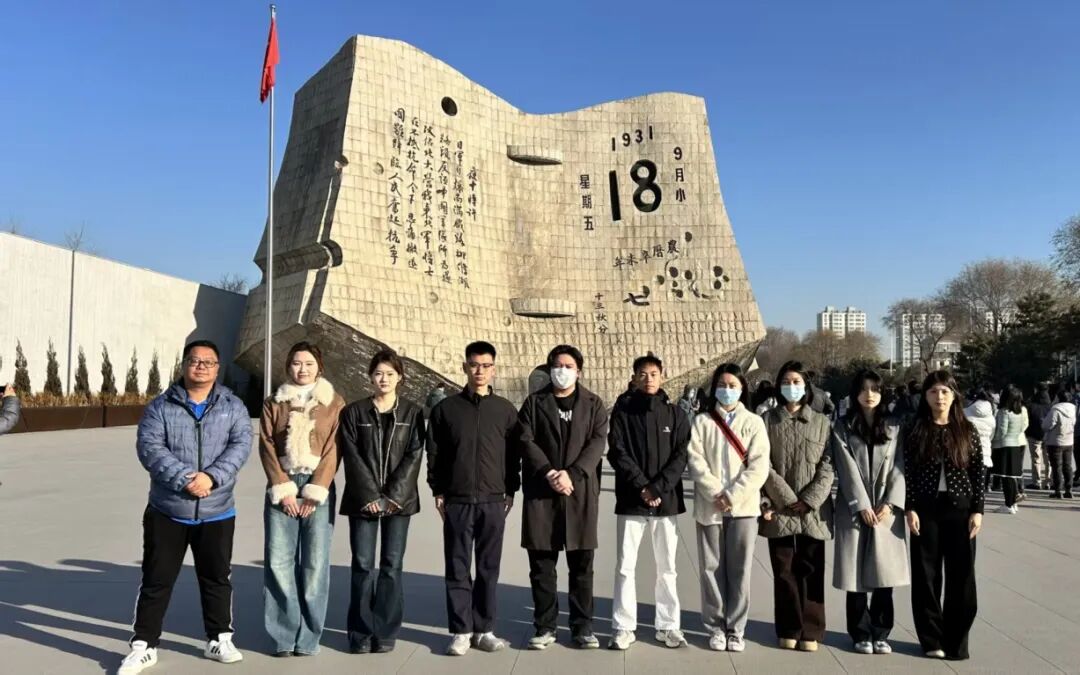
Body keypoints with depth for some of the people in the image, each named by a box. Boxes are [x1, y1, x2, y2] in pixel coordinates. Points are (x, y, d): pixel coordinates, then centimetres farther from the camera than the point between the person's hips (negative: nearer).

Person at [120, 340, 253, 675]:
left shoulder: (233, 407, 3)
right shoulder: (160, 407, -1)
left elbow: (240, 445, -9)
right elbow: (149, 447, -13)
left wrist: (212, 476, -24)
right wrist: (184, 479, -25)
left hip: (217, 512, 1)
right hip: (167, 511, -1)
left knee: (217, 578, 13)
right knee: (157, 580, 7)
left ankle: (220, 639, 28)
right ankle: (144, 646, 20)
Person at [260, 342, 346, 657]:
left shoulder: (334, 403, 3)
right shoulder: (273, 403, 9)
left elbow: (333, 450, -2)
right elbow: (267, 448, 3)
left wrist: (314, 492, -9)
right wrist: (283, 490, -7)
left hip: (319, 488, -1)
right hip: (281, 488, 2)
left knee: (314, 563, -2)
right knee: (278, 562, -2)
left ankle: (308, 636, 9)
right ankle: (284, 635, 7)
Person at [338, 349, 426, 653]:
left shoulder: (413, 412, 5)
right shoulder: (353, 412, 4)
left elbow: (414, 456, -1)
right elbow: (352, 457, -2)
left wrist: (393, 495, -11)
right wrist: (370, 495, -12)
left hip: (399, 499, 0)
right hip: (362, 500, 0)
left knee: (392, 565, 3)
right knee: (363, 565, 0)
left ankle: (386, 632, 11)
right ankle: (360, 633, 10)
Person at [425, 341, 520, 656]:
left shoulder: (505, 409, 5)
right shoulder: (446, 408, 3)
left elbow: (514, 454, 8)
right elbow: (433, 453, 5)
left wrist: (510, 491, 4)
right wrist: (438, 491, 1)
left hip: (494, 501, 1)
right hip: (456, 501, -1)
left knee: (488, 569, 7)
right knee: (458, 569, 4)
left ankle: (484, 630, 17)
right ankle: (461, 631, 13)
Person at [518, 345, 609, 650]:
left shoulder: (593, 404, 8)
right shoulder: (534, 402, 8)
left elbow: (597, 443, -3)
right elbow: (526, 440, -2)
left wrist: (572, 474, -16)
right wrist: (549, 473, -15)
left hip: (581, 491, 0)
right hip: (540, 491, 0)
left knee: (581, 565, 5)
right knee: (542, 565, 5)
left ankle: (582, 626, 16)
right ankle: (544, 626, 16)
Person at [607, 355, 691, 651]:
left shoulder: (676, 414, 5)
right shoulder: (622, 413, 3)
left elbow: (681, 455, -2)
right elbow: (617, 453, -5)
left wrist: (658, 487, -14)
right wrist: (642, 486, -14)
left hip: (667, 501, 1)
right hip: (630, 501, -1)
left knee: (667, 568, 9)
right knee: (625, 566, 1)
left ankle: (668, 626, 18)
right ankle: (623, 627, 9)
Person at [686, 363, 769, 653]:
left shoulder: (754, 422, 4)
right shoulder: (702, 422, 6)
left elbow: (759, 466, -5)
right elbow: (696, 462, -3)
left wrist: (733, 495, -13)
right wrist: (716, 494, -14)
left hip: (743, 506, 0)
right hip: (709, 506, 1)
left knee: (739, 570, 3)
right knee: (712, 568, 4)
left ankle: (736, 629, 14)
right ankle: (716, 627, 15)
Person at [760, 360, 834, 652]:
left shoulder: (821, 422, 6)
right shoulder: (768, 420, 4)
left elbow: (828, 465, 0)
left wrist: (809, 500, -11)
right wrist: (787, 498, -11)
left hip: (813, 510, 0)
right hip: (779, 508, 0)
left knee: (811, 570, 4)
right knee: (784, 570, 5)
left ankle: (810, 631, 13)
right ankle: (788, 630, 15)